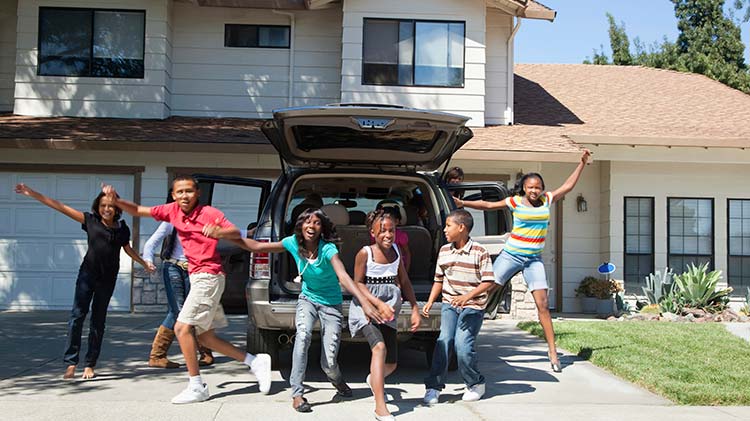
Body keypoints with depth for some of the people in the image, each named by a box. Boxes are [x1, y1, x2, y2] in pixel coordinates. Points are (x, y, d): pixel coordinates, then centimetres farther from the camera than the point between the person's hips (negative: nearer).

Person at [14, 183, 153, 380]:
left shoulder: (122, 228, 5)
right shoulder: (90, 220, 0)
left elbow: (128, 250, 22)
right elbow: (61, 207, -2)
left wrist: (145, 263, 22)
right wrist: (32, 193, -4)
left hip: (108, 279, 2)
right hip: (87, 274, -2)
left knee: (98, 320, 6)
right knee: (77, 315, -10)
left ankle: (89, 365, 12)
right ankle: (71, 363, -7)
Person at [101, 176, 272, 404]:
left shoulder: (209, 213, -10)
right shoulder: (172, 210, 6)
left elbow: (235, 232, -13)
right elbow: (138, 210, 9)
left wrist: (220, 231, -33)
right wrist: (116, 200, -6)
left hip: (208, 277, -8)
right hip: (198, 278, 8)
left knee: (182, 327, -12)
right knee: (205, 336, 10)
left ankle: (197, 387, -2)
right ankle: (256, 361, 18)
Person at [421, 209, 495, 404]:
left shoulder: (479, 252, -8)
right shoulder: (444, 251, 7)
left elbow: (488, 282, -10)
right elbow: (439, 280, 16)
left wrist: (467, 296, -21)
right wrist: (430, 302, 5)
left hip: (473, 306, -4)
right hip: (449, 303, 4)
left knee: (463, 344, -13)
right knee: (444, 340, -12)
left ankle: (475, 384, 11)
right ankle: (434, 386, -5)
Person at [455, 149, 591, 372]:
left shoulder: (546, 200, 5)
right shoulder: (516, 201, -5)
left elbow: (568, 185, 15)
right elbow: (487, 205, -4)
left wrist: (582, 163, 17)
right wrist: (464, 203, -12)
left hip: (534, 259, 2)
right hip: (511, 255, -2)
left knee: (543, 305, -3)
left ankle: (552, 351, 4)